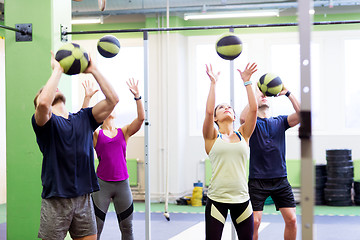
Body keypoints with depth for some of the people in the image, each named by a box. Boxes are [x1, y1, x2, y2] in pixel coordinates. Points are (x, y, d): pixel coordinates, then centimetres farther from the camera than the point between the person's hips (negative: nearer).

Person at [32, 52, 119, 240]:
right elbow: (44, 103, -26)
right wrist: (57, 70, -15)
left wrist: (93, 70, 0)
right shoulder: (43, 121, -2)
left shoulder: (83, 118, 13)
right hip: (55, 201, -4)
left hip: (84, 199, 4)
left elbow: (112, 99, 4)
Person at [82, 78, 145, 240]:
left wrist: (137, 96, -13)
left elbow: (141, 118, -4)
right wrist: (87, 97, -17)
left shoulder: (124, 132, 8)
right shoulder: (96, 134, 4)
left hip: (122, 183, 2)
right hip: (102, 183, -2)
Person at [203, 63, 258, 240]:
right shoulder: (212, 137, 4)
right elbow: (209, 111, -11)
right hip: (217, 198, -2)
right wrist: (213, 83, -6)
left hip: (241, 198, 3)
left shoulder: (243, 135, 10)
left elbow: (253, 109, -1)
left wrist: (247, 82, 0)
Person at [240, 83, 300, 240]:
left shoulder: (280, 121, 11)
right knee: (254, 222, -7)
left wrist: (287, 93, -12)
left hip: (280, 180, 3)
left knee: (291, 219, -2)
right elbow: (243, 118, -23)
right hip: (257, 180, -3)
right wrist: (254, 94, -17)